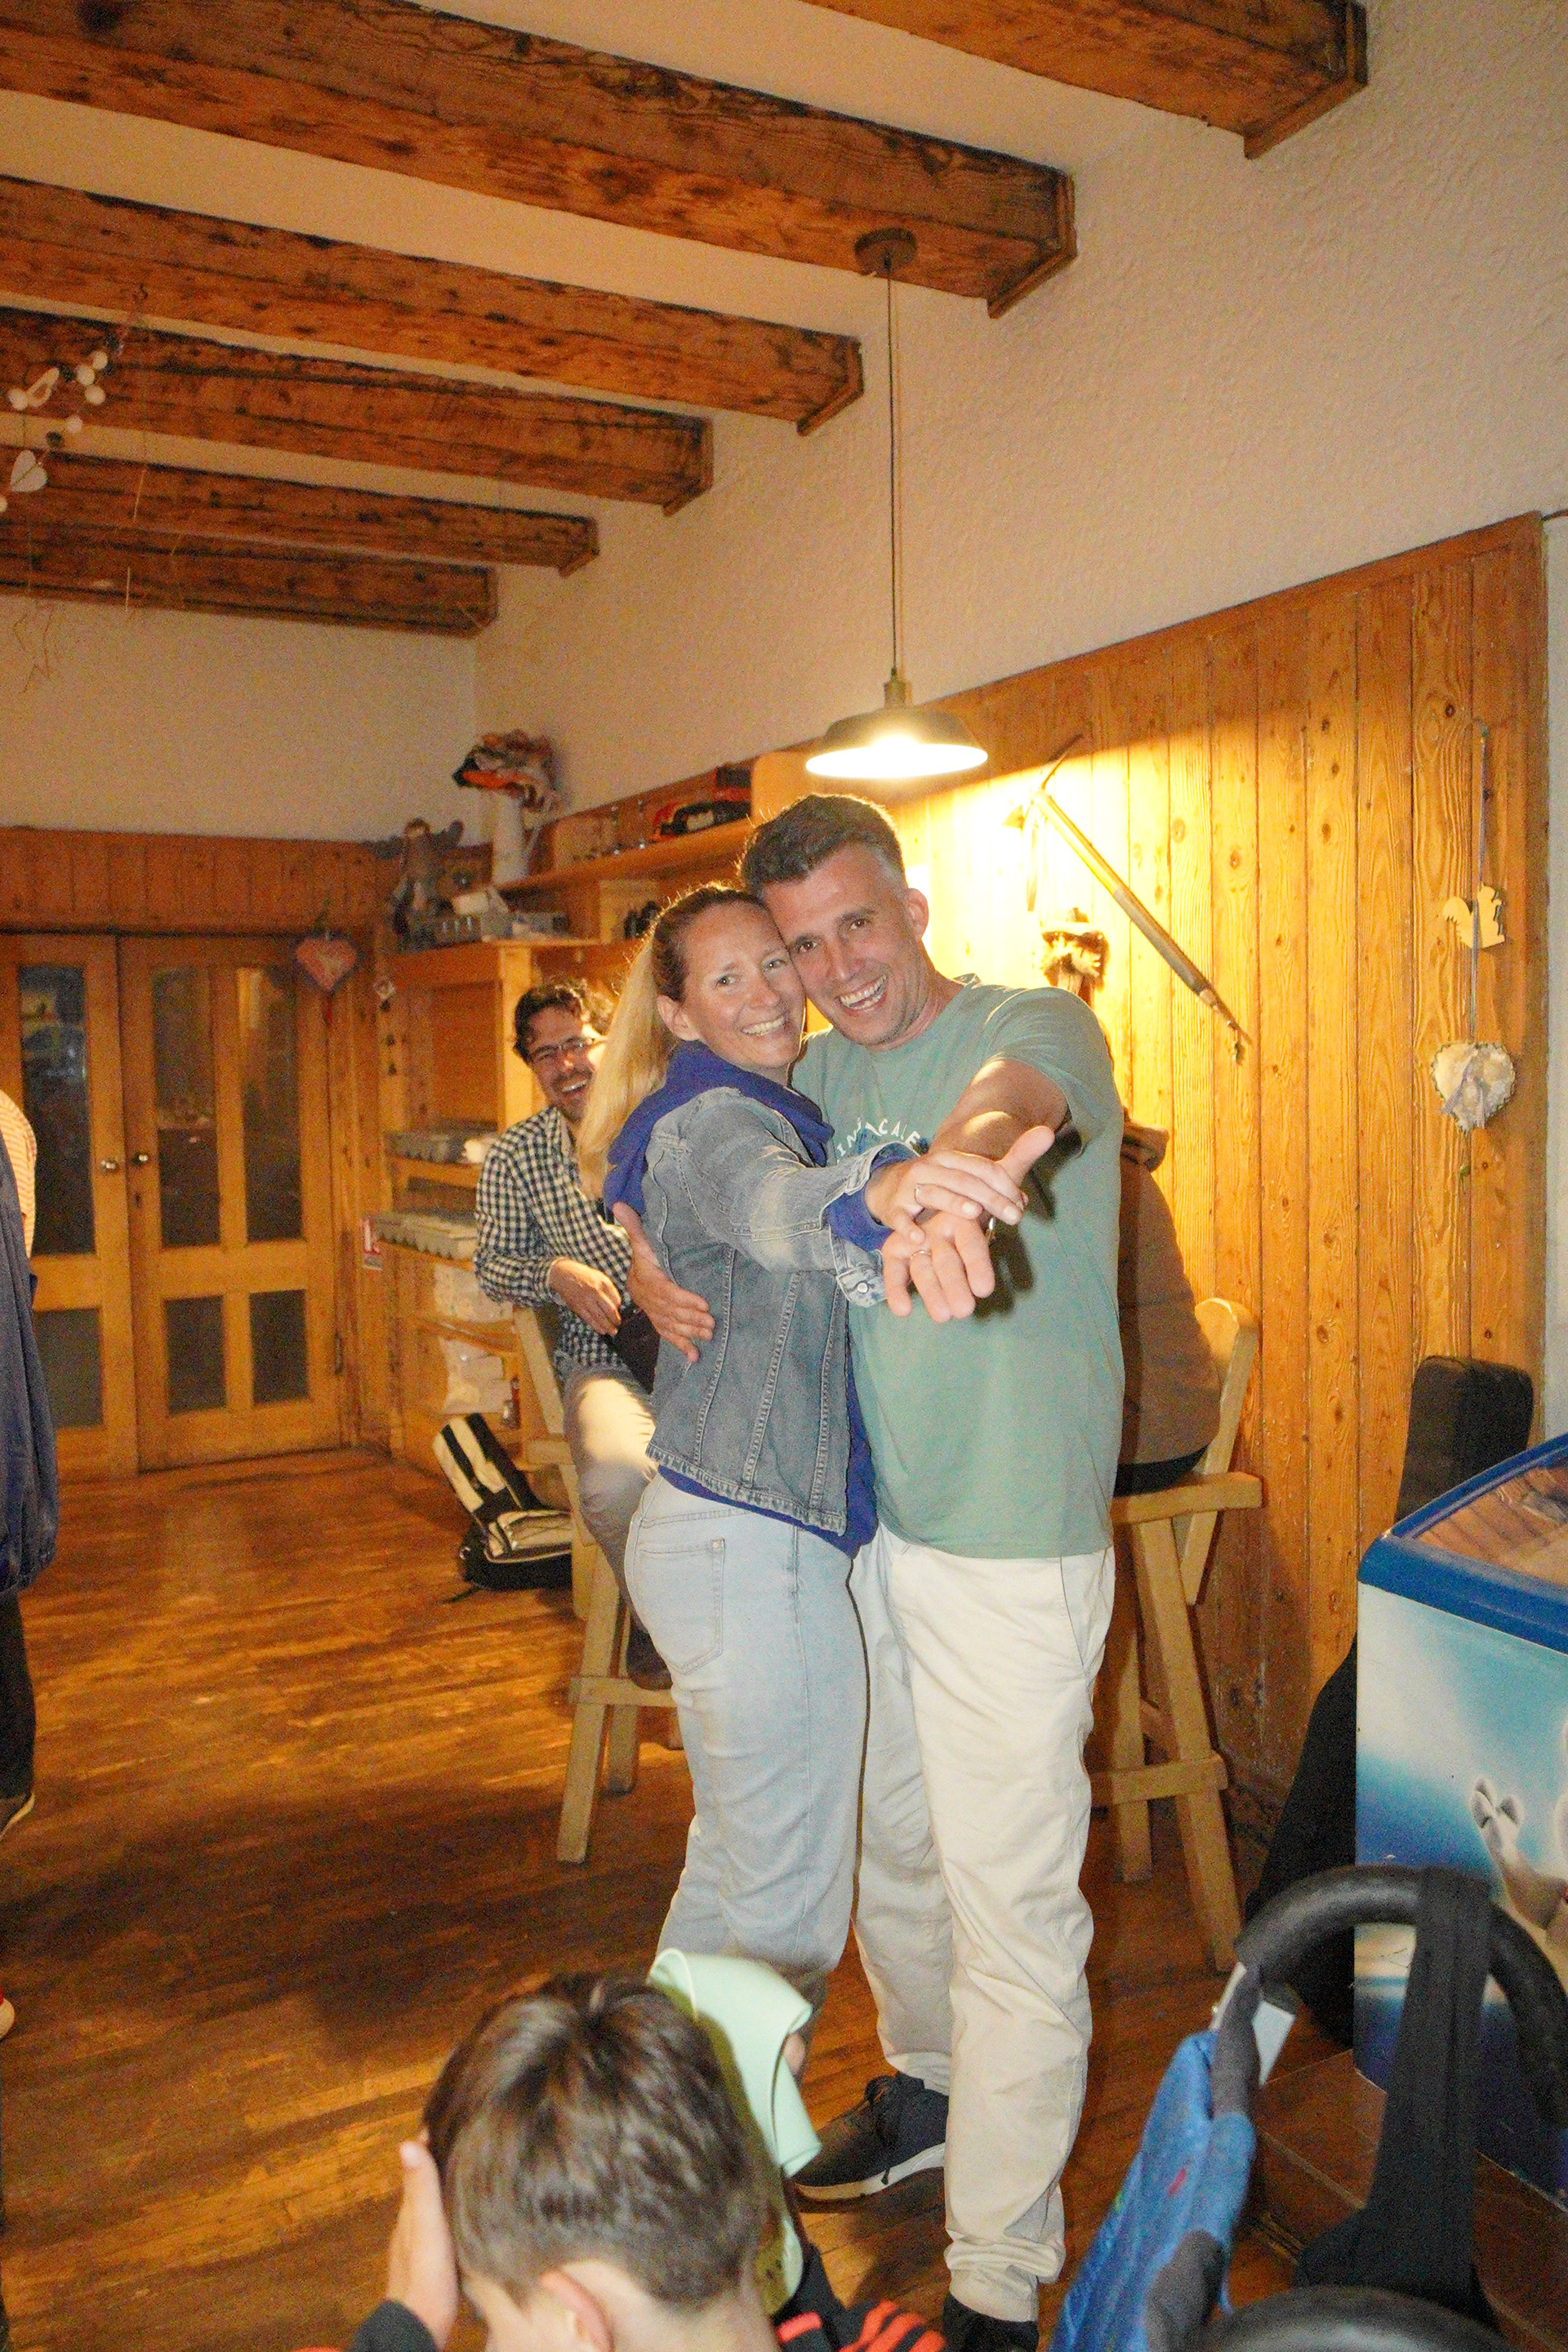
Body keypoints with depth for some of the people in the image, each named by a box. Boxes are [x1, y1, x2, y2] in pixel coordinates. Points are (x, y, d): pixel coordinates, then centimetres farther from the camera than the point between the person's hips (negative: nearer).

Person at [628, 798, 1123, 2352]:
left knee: (1008, 1901, 2)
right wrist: (652, 1268, -9)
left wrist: (952, 1178, -61)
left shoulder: (1036, 1026, -14)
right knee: (887, 1839, 24)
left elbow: (1009, 1103, -38)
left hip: (1011, 1545, -6)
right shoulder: (815, 1078, 5)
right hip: (863, 1524, 7)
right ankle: (926, 2090, 50)